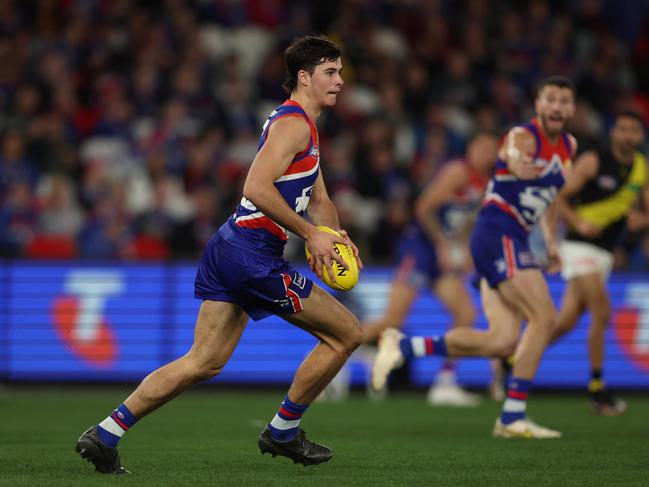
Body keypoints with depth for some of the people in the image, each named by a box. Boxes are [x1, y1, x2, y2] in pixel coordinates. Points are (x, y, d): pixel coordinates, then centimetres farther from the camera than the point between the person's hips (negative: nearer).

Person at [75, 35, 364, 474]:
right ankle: (283, 432, 11)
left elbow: (319, 199, 30)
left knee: (205, 361, 9)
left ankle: (106, 434, 5)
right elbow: (257, 188, -23)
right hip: (255, 253, -10)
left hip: (229, 248, 10)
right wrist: (311, 234, -19)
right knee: (347, 334, 0)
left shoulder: (303, 126, 23)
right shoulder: (293, 123, -11)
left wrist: (336, 236, 10)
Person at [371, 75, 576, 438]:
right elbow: (514, 156, -38)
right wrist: (519, 165, -62)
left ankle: (403, 346, 3)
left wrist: (552, 241, 27)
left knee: (503, 342, -1)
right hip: (498, 234, -9)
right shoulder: (524, 136, -12)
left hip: (514, 242, 9)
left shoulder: (568, 146, 14)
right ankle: (513, 417, -14)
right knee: (545, 317, -17)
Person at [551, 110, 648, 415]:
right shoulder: (593, 162, -8)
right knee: (602, 312, -15)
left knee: (566, 322, 5)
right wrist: (578, 223, -23)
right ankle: (596, 388, -6)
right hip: (580, 246, -6)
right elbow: (558, 198, -7)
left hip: (605, 253, 6)